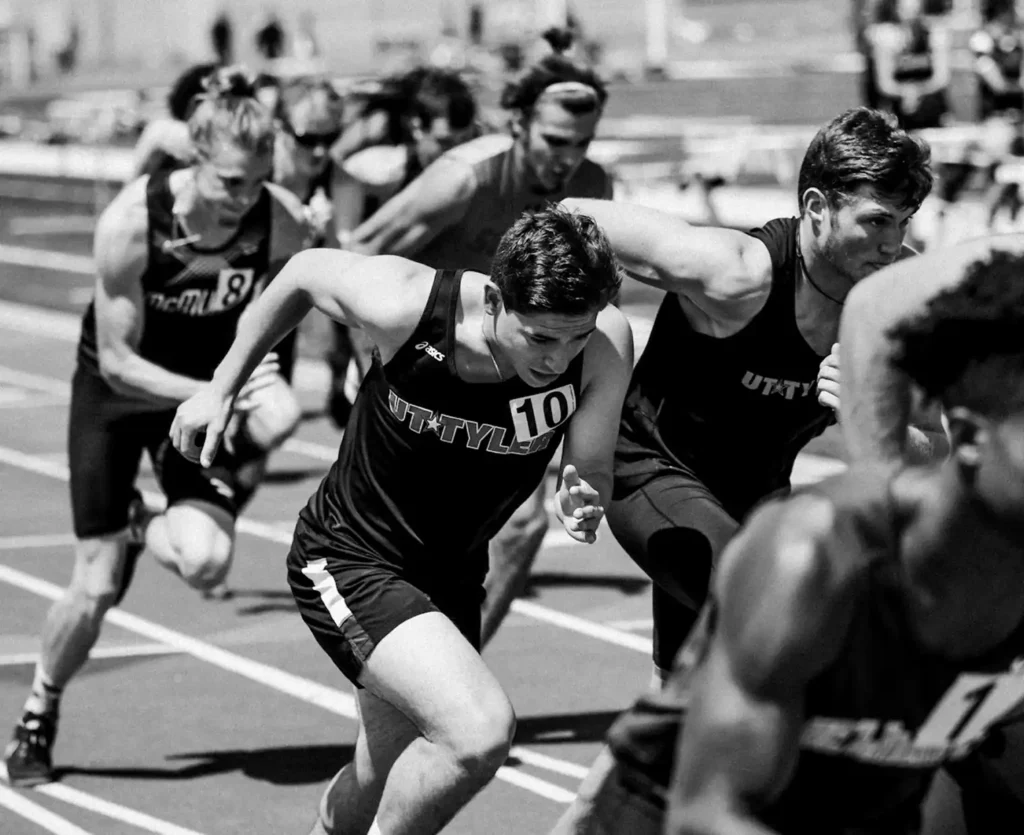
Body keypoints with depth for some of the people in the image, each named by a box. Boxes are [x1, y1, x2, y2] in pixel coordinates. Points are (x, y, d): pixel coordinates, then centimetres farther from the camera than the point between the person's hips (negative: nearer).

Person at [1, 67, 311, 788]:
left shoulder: (286, 224, -23)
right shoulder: (131, 221, -30)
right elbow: (117, 361, -25)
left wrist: (263, 393, -14)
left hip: (210, 388, 2)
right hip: (117, 391, -2)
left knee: (205, 560, -23)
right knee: (96, 589, -6)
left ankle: (145, 529, 15)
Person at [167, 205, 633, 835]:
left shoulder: (607, 342, -22)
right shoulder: (404, 305, -28)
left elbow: (593, 473, -10)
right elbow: (306, 272, -7)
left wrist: (582, 504, -33)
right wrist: (223, 388, 3)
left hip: (453, 572, 5)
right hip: (347, 561, -5)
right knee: (481, 730, -27)